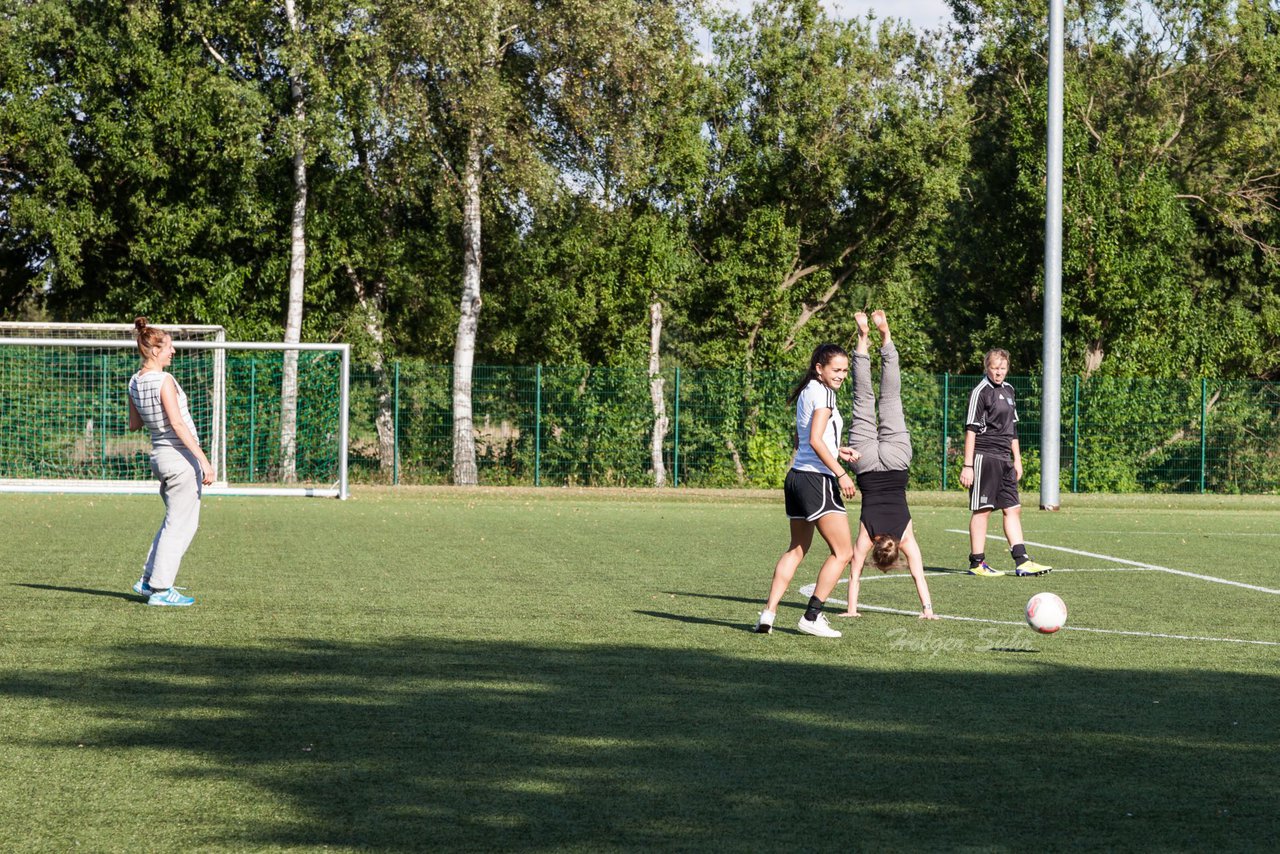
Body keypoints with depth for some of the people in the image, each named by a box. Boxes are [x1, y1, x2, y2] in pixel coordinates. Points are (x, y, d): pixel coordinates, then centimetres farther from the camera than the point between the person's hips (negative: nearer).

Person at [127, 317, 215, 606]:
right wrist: (204, 460, -21)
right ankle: (161, 589, 0)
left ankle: (149, 580, 21)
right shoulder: (164, 380, -17)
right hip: (181, 456, -8)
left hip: (159, 454, 8)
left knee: (175, 521, 21)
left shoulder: (135, 382, 7)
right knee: (180, 525, -1)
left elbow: (134, 424, 15)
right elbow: (178, 424, -22)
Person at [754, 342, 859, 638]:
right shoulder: (822, 393, -10)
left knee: (797, 549, 19)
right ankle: (812, 617, -4)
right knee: (842, 552, -4)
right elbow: (815, 440, -19)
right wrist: (841, 473, -20)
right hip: (817, 479, -10)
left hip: (796, 477, 10)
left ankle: (769, 612, 12)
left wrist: (837, 451, 18)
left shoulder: (805, 392, 18)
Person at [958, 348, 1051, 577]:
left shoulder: (1008, 390, 16)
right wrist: (967, 465, -15)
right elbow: (971, 429, -11)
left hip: (1004, 459, 8)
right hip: (984, 456, -8)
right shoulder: (981, 391, -8)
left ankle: (1022, 562, 3)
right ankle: (977, 563, 1)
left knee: (1013, 509, 4)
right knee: (982, 510, -4)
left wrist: (1017, 460, 22)